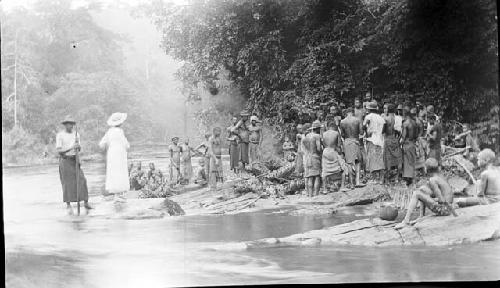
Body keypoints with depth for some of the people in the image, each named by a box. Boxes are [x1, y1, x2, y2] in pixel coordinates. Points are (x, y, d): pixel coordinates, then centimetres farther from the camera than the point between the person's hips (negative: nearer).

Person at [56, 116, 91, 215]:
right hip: (64, 161, -4)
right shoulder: (60, 135, -8)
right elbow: (58, 150, -14)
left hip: (74, 160, 4)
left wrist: (78, 146, -16)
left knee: (81, 180, -7)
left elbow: (79, 149, 9)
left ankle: (86, 202, -2)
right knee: (67, 183, -2)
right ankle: (68, 205, 10)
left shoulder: (76, 134, 6)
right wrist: (71, 148, -25)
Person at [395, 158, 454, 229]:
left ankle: (406, 221, -13)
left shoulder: (433, 180, -16)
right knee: (422, 189, 19)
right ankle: (421, 217, 19)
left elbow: (441, 200, -19)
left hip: (444, 209, -9)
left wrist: (432, 199, -2)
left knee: (416, 194, -11)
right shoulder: (441, 176, 11)